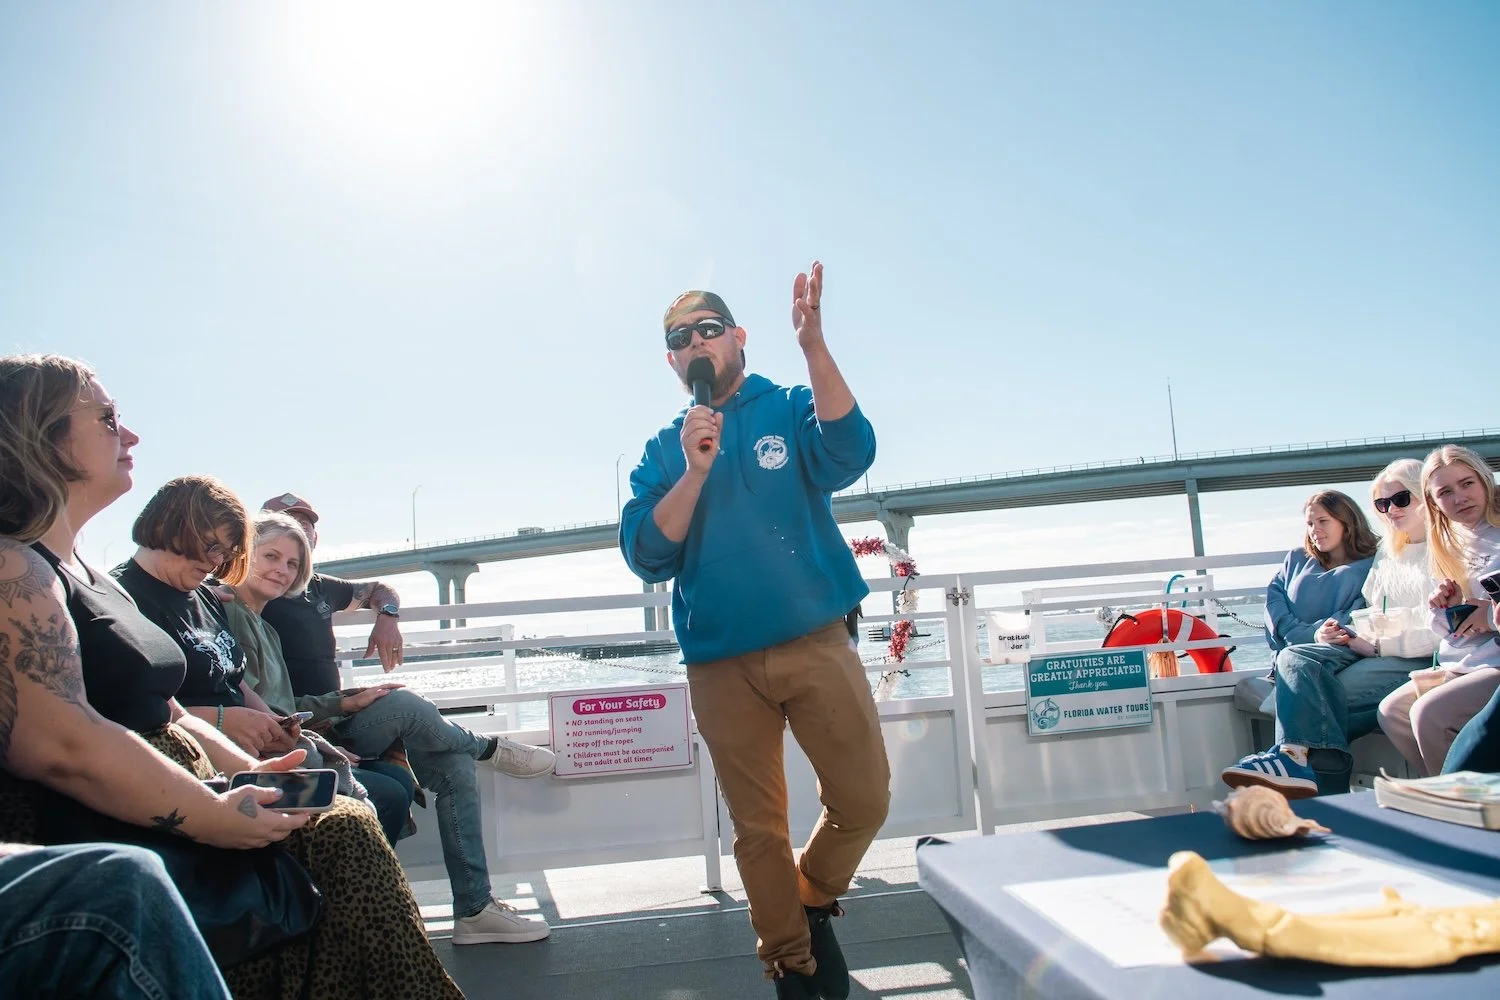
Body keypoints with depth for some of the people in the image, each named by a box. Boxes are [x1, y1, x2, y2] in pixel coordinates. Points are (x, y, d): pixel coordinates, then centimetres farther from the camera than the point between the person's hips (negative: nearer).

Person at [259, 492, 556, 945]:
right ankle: (489, 748, 0)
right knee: (400, 704, -31)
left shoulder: (317, 589, 13)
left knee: (455, 765, -9)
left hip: (341, 725, 8)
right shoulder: (259, 607, -8)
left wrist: (386, 615, 7)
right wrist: (345, 703, -28)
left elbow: (379, 590, 30)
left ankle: (475, 908, -6)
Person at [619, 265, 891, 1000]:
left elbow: (848, 456, -17)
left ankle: (813, 902, 27)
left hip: (816, 643, -1)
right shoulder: (664, 451, 10)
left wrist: (814, 345, -28)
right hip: (722, 664, 1)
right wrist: (695, 471, -14)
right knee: (758, 827, 7)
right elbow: (646, 555, -2)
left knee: (863, 800, -2)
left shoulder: (791, 409, 5)